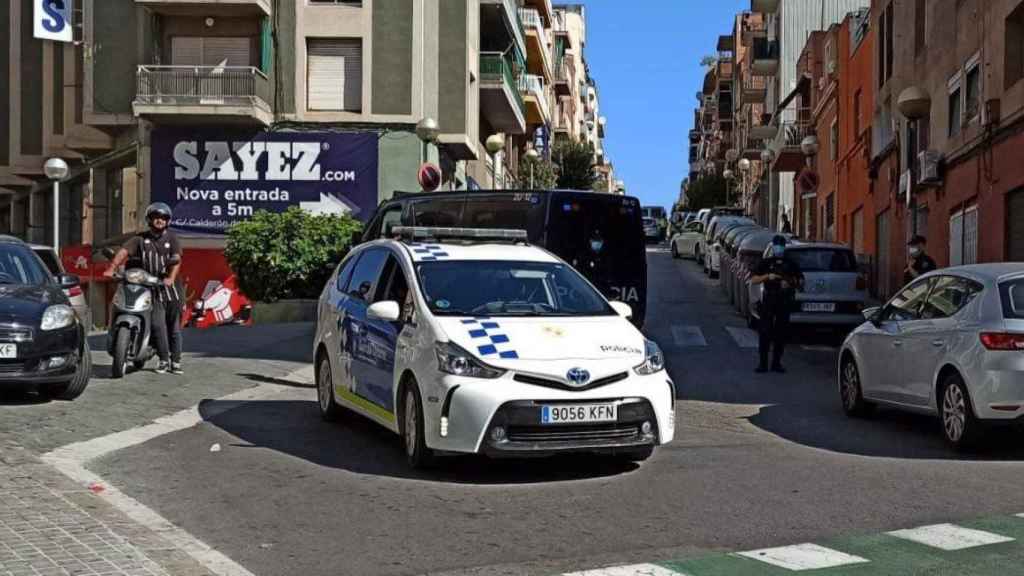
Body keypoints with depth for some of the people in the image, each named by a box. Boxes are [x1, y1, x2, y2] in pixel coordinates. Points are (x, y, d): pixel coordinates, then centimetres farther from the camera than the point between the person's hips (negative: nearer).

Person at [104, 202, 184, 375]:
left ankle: (175, 362, 16)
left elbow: (177, 259, -7)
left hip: (171, 287, 1)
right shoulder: (140, 239, 7)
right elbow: (124, 251, -7)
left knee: (174, 326, 7)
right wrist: (112, 268, -24)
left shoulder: (171, 238, 7)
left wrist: (171, 278, -24)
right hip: (152, 288, -1)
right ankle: (164, 360, -2)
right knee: (158, 325, -14)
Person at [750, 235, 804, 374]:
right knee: (765, 333, -7)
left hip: (785, 303, 2)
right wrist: (767, 276, -15)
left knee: (781, 333, 4)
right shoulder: (766, 263, 6)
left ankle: (776, 363, 11)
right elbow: (753, 280, 0)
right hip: (768, 302, -2)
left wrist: (790, 283, -6)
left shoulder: (790, 264, 12)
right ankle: (763, 363, -5)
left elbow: (801, 281, 14)